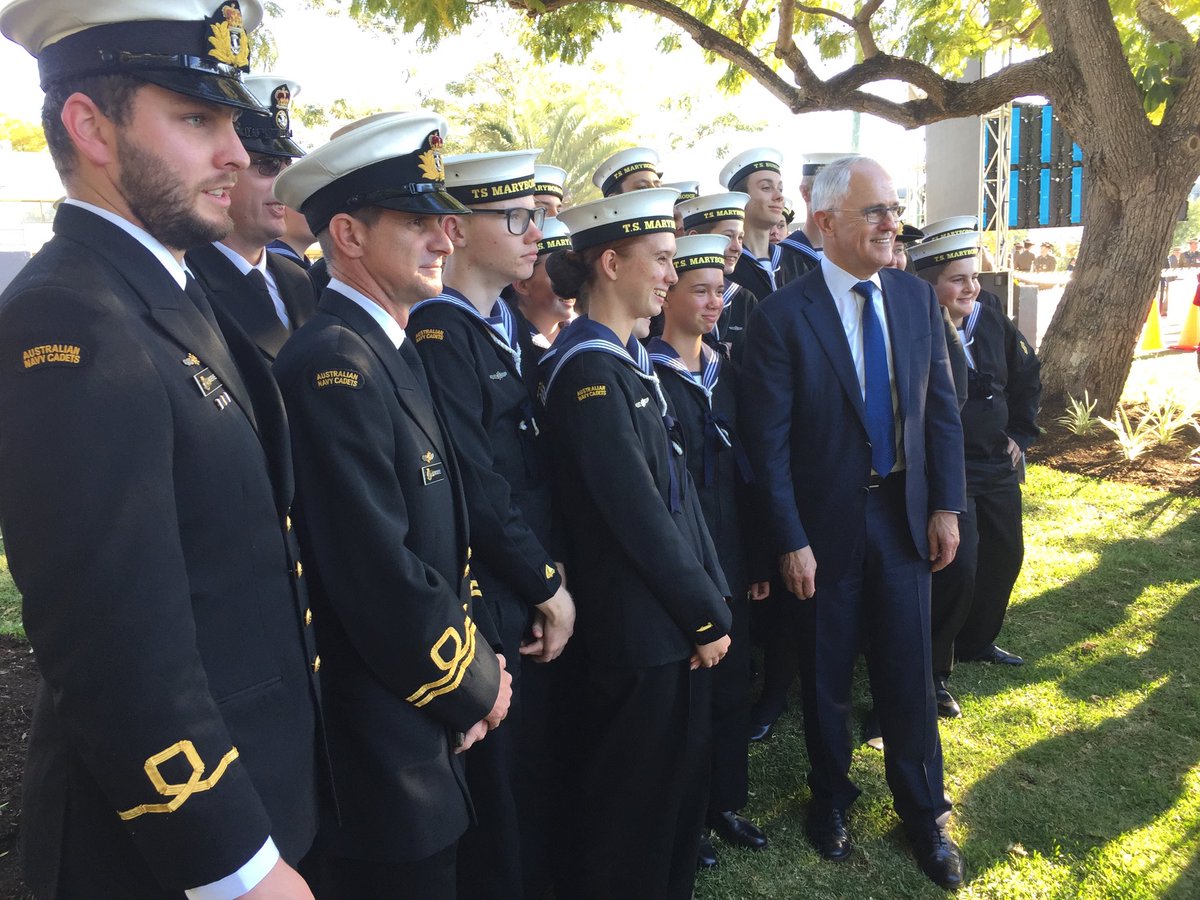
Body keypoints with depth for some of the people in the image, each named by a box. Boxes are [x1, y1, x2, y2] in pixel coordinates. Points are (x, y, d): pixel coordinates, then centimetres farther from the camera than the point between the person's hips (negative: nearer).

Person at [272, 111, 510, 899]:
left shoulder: (399, 354, 8)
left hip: (430, 723, 9)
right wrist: (475, 684, -11)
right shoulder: (331, 366, -22)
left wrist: (478, 661, 2)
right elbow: (379, 576, -26)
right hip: (381, 742, -9)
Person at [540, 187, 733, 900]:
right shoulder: (588, 370, -18)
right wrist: (707, 614, -12)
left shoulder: (633, 359, 11)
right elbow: (637, 514, -20)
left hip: (676, 618, 9)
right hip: (640, 627, -9)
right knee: (639, 795, 8)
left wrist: (713, 599, 10)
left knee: (682, 776, 21)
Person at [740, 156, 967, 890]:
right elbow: (769, 441, -13)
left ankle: (925, 814, 32)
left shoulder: (917, 297, 0)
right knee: (826, 677, 14)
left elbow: (942, 407, 4)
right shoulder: (782, 315, -14)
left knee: (909, 673, 11)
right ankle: (831, 799, 38)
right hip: (828, 523, -3)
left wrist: (947, 505, 0)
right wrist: (791, 541, -14)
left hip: (906, 515, 3)